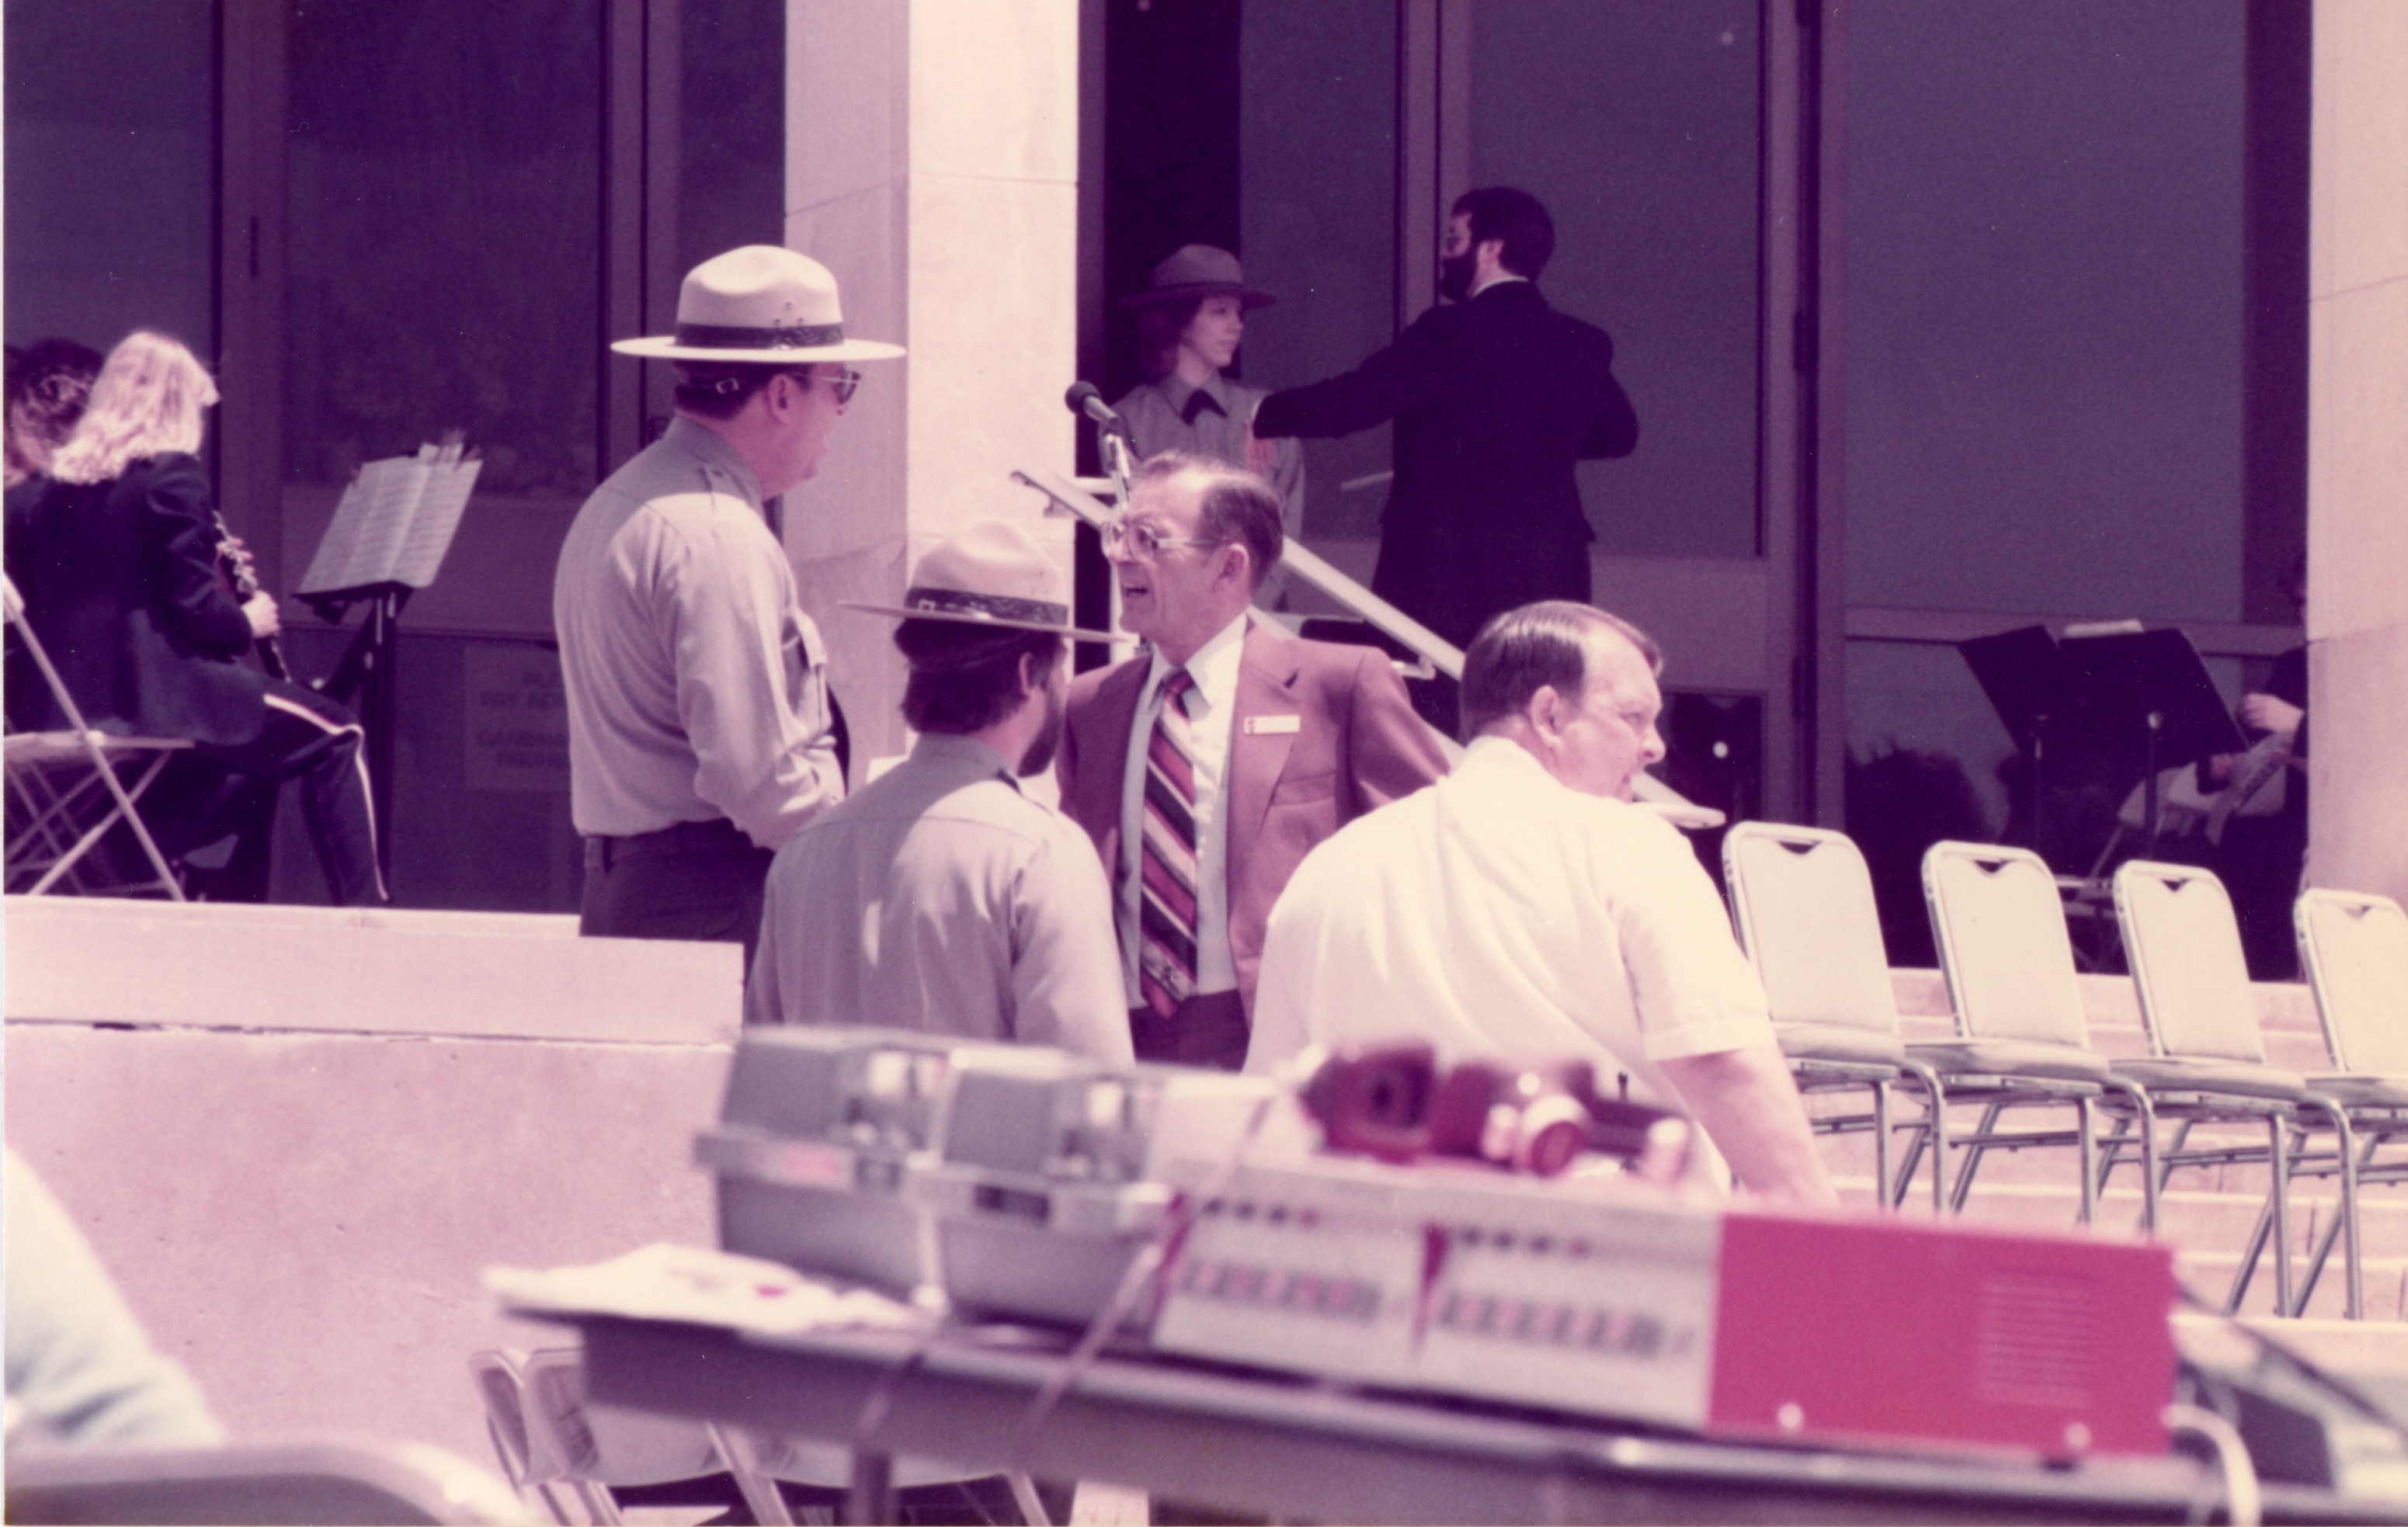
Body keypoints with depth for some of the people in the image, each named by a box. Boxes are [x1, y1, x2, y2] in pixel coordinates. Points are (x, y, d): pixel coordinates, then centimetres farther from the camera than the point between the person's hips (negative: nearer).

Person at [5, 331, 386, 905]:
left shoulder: (64, 483, 11)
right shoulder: (171, 474, -10)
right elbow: (193, 606, -14)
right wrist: (248, 622, 5)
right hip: (158, 691, -8)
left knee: (258, 748, 32)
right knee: (336, 738, 8)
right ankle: (361, 905, 2)